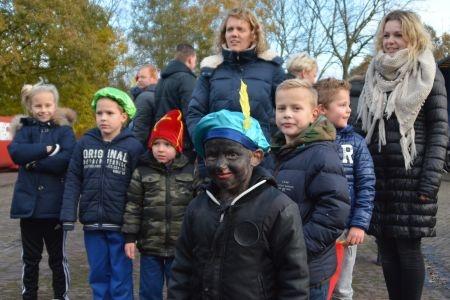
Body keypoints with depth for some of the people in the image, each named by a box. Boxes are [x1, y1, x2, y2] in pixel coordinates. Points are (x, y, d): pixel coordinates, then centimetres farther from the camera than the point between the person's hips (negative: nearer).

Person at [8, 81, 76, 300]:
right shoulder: (26, 128, 7)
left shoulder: (64, 130, 1)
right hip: (28, 203, 2)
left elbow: (67, 159, -16)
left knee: (57, 257, 11)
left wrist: (33, 161, -13)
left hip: (55, 204, -2)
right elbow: (15, 152, -13)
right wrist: (47, 149, -19)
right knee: (30, 258, 14)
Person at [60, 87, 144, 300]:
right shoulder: (84, 143, 4)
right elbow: (73, 180, 4)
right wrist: (68, 215, -4)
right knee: (98, 275, 15)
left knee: (121, 277, 6)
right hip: (92, 224, 4)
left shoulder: (133, 146, -7)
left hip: (120, 224, -3)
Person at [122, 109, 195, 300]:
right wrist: (129, 237, -2)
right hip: (150, 245, 0)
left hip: (180, 247, 0)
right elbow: (132, 207, 1)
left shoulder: (190, 172, -2)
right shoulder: (141, 172, -1)